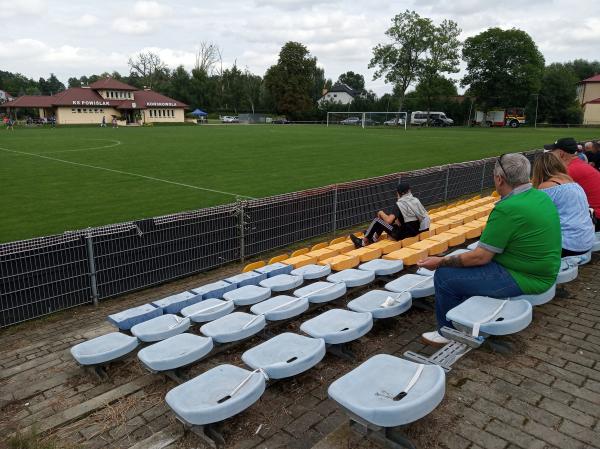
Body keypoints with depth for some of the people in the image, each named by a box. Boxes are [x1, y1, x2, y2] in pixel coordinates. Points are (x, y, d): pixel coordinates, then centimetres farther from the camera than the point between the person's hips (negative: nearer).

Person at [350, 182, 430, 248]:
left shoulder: (399, 204, -15)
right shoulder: (416, 200, 4)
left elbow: (388, 221, -24)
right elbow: (423, 215, 11)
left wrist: (381, 213, -2)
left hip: (403, 234, -7)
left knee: (377, 221, 2)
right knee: (387, 214, 19)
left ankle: (364, 242, 17)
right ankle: (373, 238, 28)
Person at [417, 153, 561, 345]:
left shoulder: (507, 209, -26)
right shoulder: (541, 196, 3)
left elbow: (481, 257, -22)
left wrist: (441, 262, -11)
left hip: (523, 279, -10)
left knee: (444, 276, -6)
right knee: (467, 266, 24)